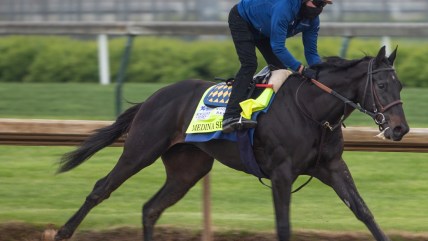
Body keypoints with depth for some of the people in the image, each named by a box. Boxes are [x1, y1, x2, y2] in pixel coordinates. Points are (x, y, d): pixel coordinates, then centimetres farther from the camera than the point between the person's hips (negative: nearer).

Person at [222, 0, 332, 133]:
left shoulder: (312, 20, -15)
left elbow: (311, 52, -10)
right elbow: (278, 47, -40)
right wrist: (302, 69, -45)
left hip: (262, 30, 9)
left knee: (279, 68, 0)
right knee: (249, 65, -26)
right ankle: (231, 117, -37)